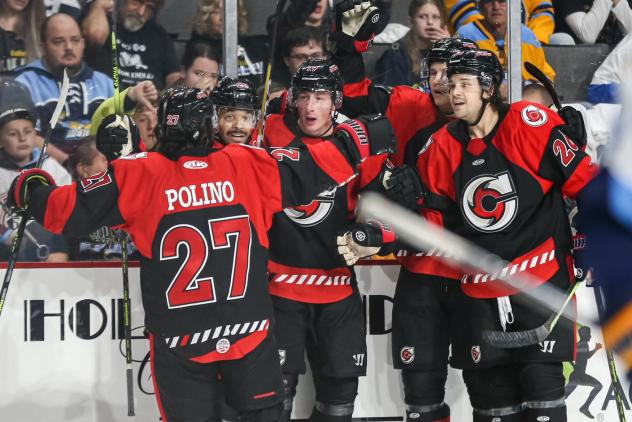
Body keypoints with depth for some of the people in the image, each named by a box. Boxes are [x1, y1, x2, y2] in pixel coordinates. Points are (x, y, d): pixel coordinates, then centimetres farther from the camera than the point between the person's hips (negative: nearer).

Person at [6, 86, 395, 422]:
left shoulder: (139, 175, -9)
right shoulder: (249, 165, -5)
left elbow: (68, 211, -6)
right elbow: (318, 167, -1)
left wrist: (31, 189, 13)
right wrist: (362, 139, 15)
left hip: (178, 344, -1)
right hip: (250, 331, 1)